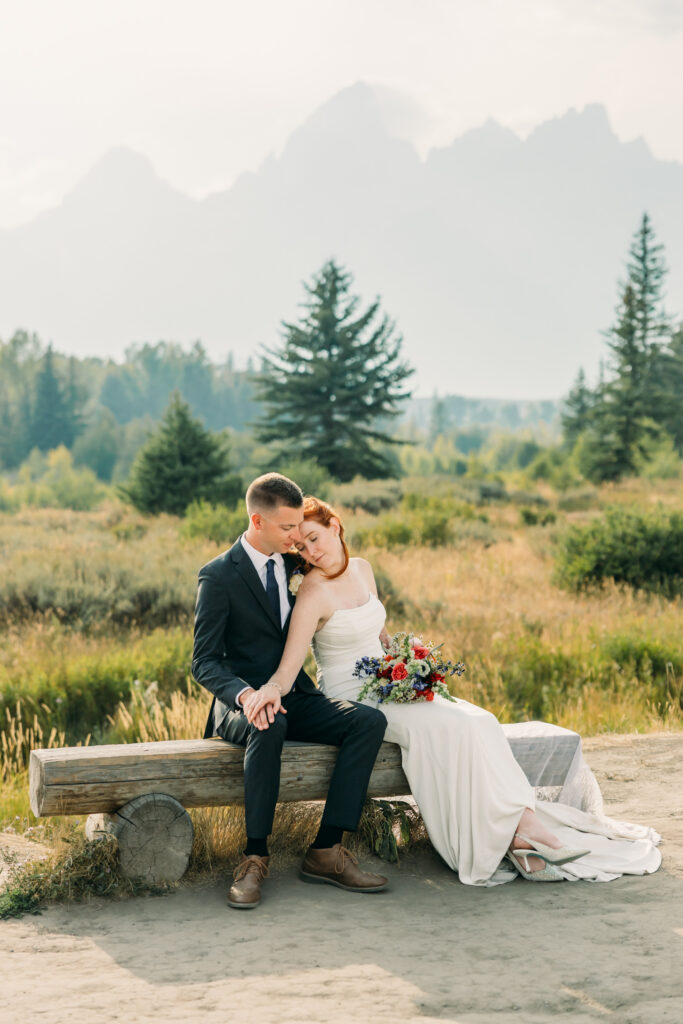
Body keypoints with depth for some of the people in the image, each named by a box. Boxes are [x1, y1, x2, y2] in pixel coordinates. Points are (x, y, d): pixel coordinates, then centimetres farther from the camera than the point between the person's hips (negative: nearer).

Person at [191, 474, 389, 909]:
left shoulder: (295, 565, 10)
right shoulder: (219, 576, -8)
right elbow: (204, 662, -12)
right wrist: (246, 695, -31)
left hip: (296, 698, 6)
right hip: (243, 702, -6)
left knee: (370, 720, -20)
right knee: (268, 727, -40)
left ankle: (326, 850, -22)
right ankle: (255, 856, -29)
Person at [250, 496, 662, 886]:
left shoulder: (362, 569, 7)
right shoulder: (314, 591, -14)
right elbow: (289, 664, -23)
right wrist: (272, 690, -44)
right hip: (351, 700, -7)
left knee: (477, 722, -15)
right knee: (451, 726, -26)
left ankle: (521, 822, -20)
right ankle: (517, 826, -20)